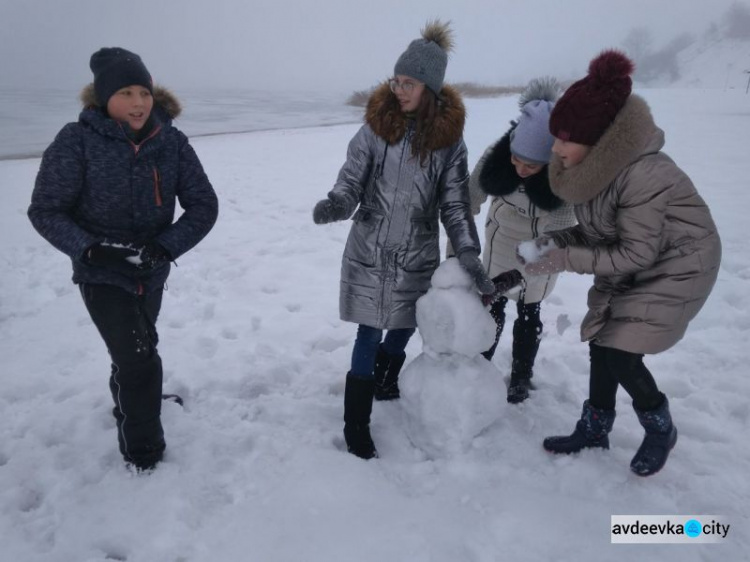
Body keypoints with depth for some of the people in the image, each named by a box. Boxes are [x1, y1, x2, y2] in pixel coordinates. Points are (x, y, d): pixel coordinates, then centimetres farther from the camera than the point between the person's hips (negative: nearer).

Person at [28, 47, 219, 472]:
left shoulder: (172, 141, -10)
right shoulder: (78, 141, -17)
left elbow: (204, 205, -10)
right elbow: (46, 211, -12)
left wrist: (165, 247, -24)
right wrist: (90, 248, -27)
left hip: (152, 274, 4)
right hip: (102, 275, -3)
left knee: (134, 352, 24)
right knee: (141, 358, -8)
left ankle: (127, 403, 56)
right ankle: (144, 454, 15)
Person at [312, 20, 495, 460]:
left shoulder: (449, 137, -4)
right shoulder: (376, 126, -7)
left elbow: (455, 203, -3)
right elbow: (351, 181, -5)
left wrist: (469, 252, -13)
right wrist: (335, 205, -27)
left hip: (418, 254, 2)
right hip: (370, 250, -1)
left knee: (405, 325, 16)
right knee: (370, 331, 0)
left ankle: (387, 380, 49)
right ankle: (356, 427, 13)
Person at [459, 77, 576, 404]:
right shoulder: (496, 156, -26)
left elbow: (557, 232, -28)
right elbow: (467, 203, -16)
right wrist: (454, 251, -18)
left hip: (541, 245, -2)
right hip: (502, 238, 2)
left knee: (528, 310, 8)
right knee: (493, 303, 13)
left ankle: (521, 376, 28)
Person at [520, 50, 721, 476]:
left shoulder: (642, 174, -35)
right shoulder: (591, 165, -10)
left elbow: (636, 254, -27)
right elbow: (598, 231, 1)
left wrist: (566, 259, -29)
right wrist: (554, 240, -14)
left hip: (677, 266, -7)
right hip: (628, 266, 8)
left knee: (620, 354, -9)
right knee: (601, 344, 7)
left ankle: (661, 430, 20)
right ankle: (594, 429, 28)